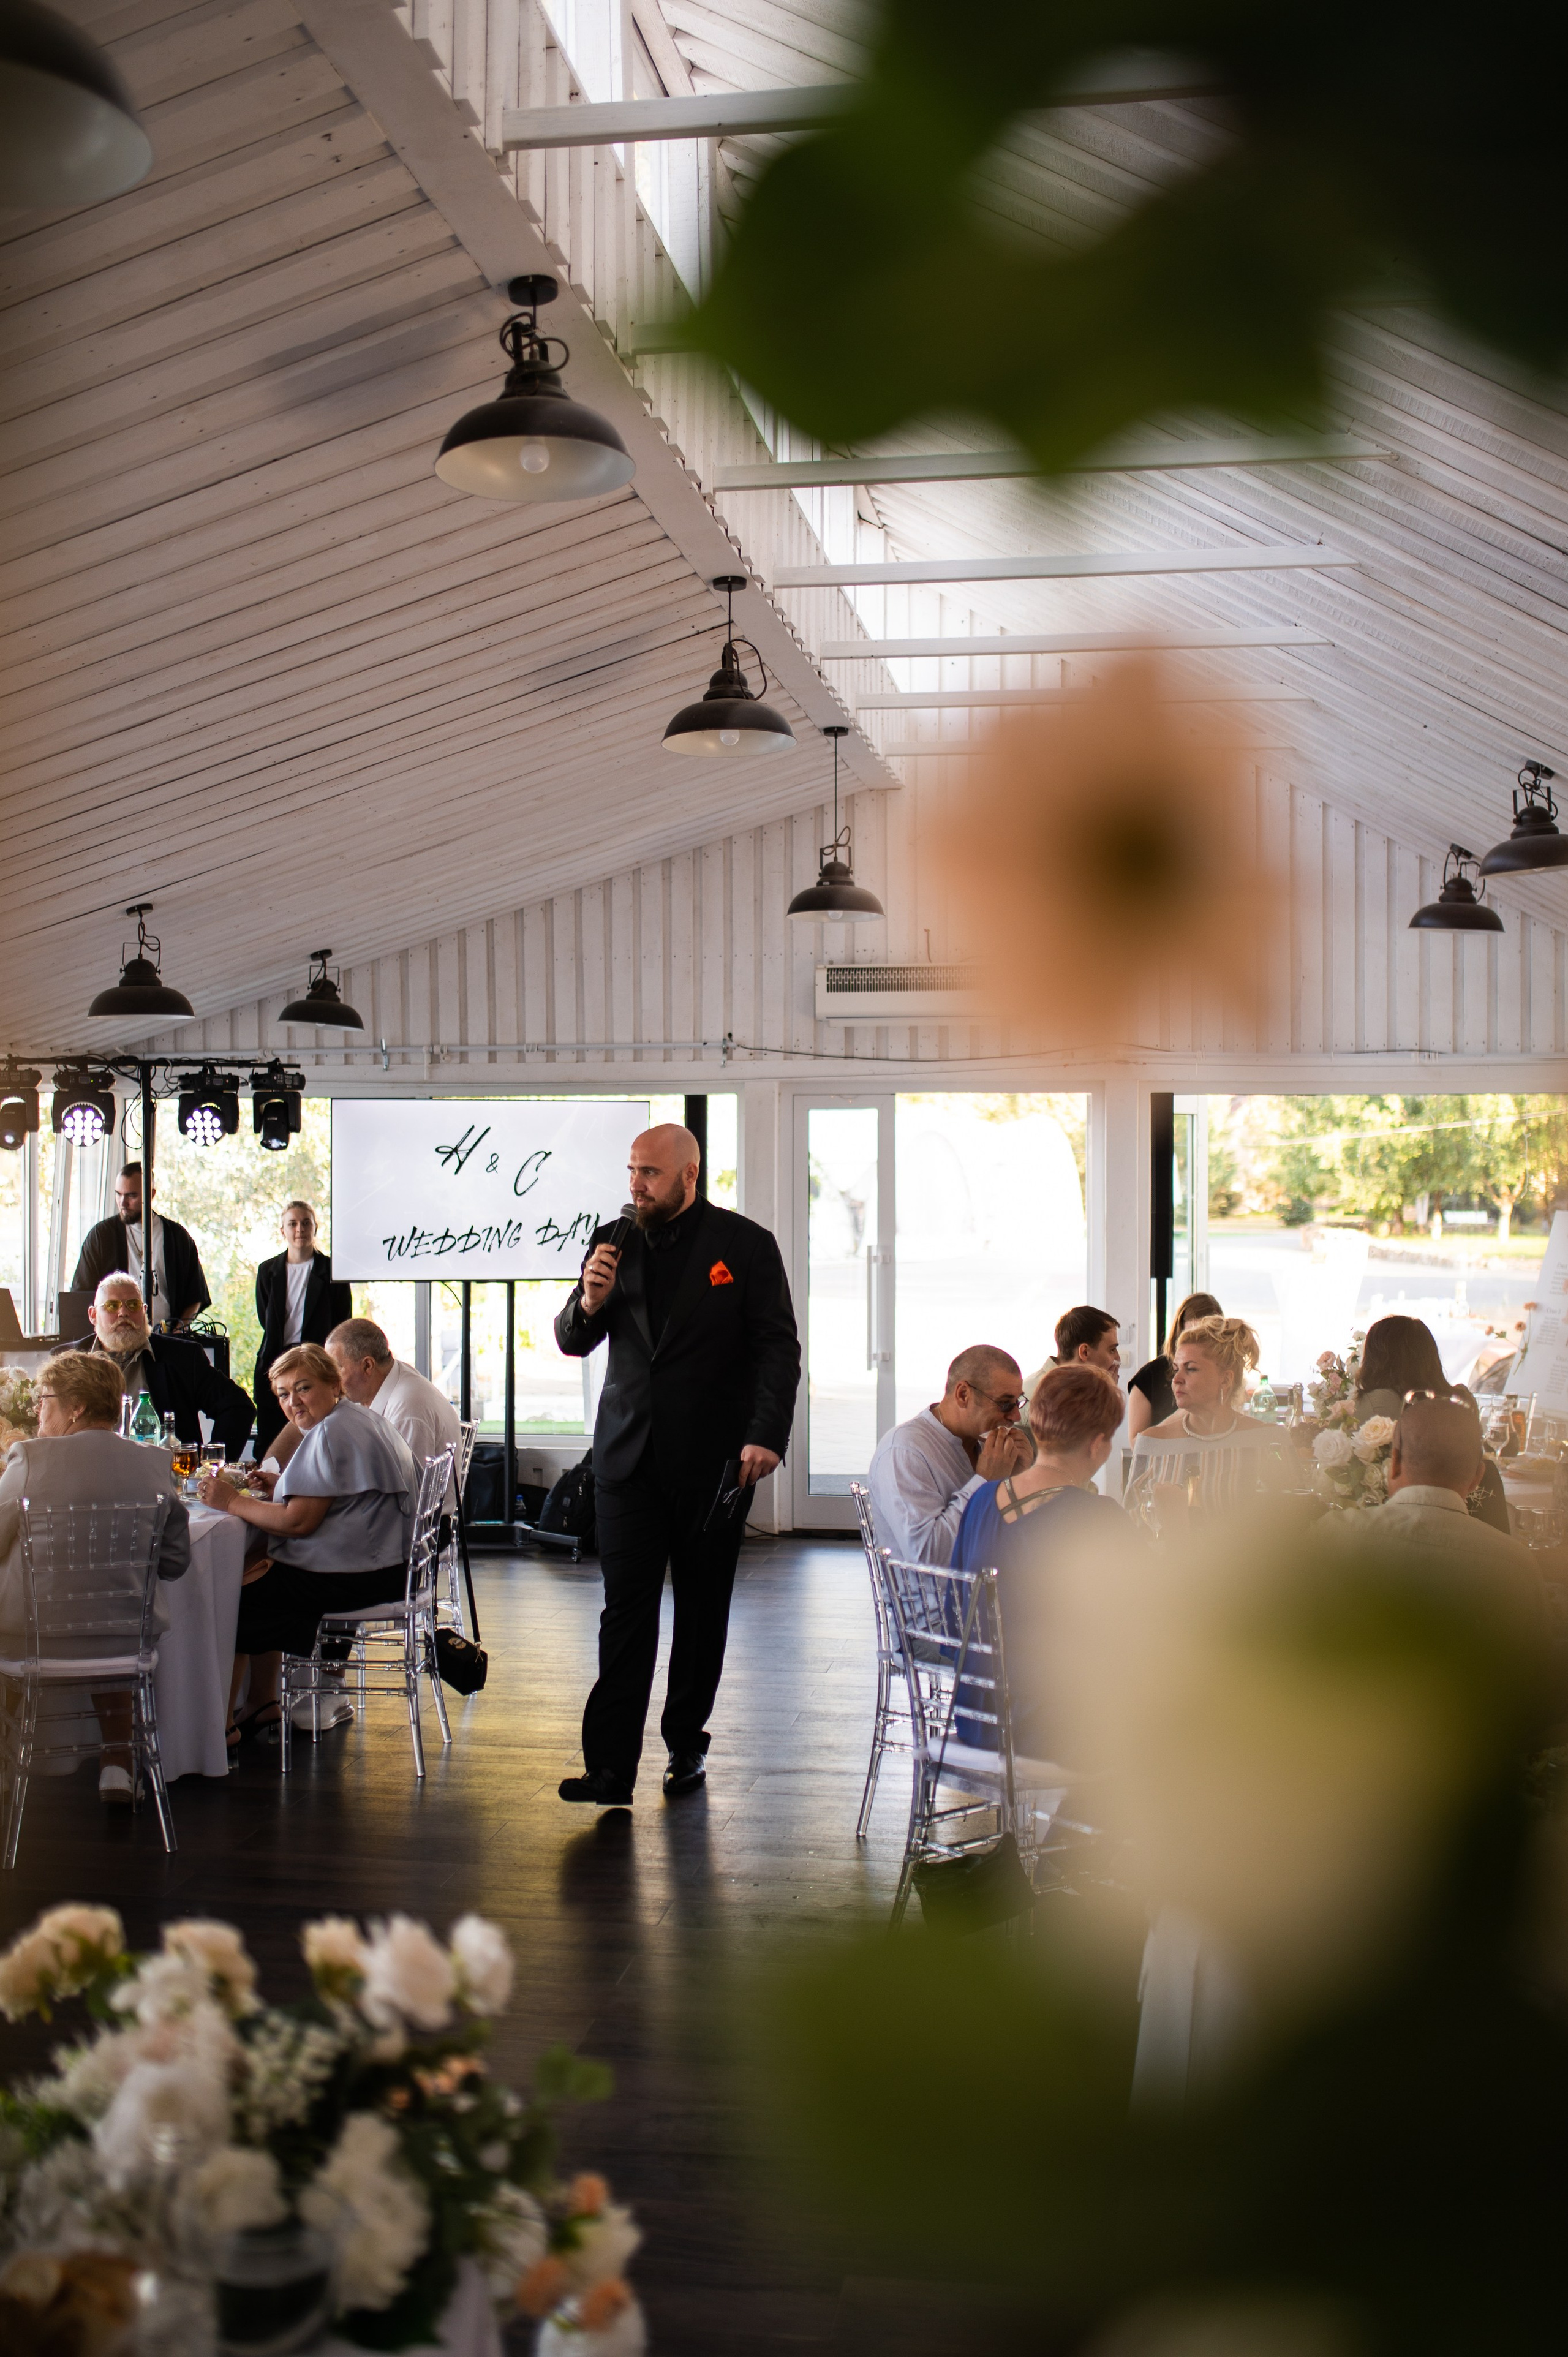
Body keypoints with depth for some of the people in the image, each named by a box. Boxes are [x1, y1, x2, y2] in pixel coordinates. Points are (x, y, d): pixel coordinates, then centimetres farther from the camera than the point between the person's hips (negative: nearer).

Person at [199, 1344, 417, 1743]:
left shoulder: (332, 1433, -18)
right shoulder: (363, 1421, 16)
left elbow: (299, 1522, -22)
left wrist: (233, 1502, -12)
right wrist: (283, 1489, 11)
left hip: (351, 1578, -11)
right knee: (264, 1579, 24)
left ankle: (222, 1723, 10)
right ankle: (264, 1708, 27)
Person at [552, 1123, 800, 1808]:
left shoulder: (745, 1245, -1)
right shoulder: (613, 1242, 8)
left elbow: (778, 1348, -3)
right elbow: (573, 1344, 12)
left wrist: (767, 1436, -15)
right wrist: (588, 1302, -11)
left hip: (712, 1460, -2)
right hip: (628, 1454, 2)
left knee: (703, 1609, 9)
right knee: (625, 1610, -4)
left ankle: (686, 1744, 23)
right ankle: (610, 1767, -6)